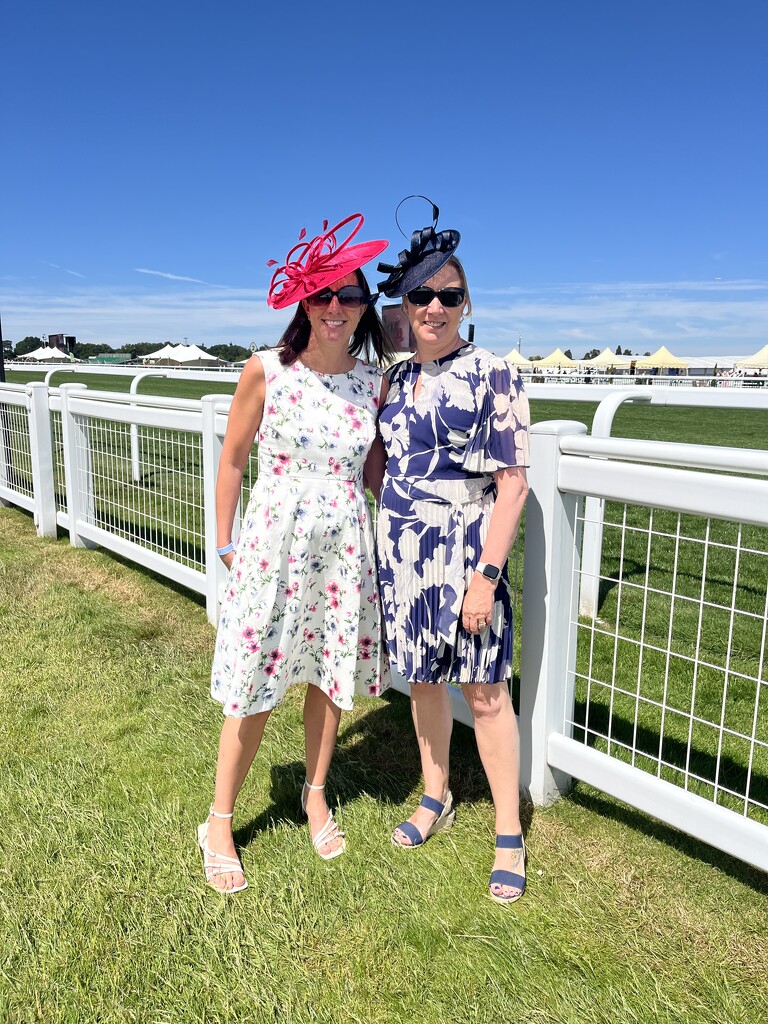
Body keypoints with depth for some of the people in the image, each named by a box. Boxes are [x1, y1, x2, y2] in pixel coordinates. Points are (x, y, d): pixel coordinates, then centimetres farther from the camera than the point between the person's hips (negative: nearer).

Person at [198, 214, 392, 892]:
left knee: (331, 674, 14)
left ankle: (316, 795, 38)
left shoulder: (373, 381, 2)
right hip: (274, 538, -3)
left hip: (346, 543, 3)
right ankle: (220, 822, 25)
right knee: (256, 687, 4)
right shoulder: (266, 371, -7)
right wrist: (225, 545, 2)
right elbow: (232, 461, 0)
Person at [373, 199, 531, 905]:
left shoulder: (491, 375, -8)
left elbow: (513, 483, -12)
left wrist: (486, 576, -18)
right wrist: (380, 548, 9)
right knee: (421, 677, 16)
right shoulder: (396, 379, 8)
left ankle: (509, 836, 20)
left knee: (482, 687, 3)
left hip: (464, 554, -5)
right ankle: (436, 800, 37)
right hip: (400, 552, 5)